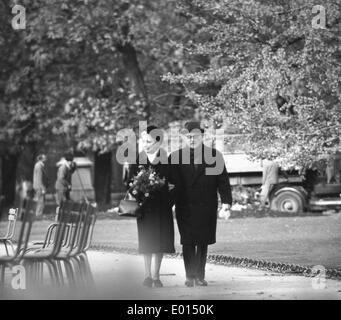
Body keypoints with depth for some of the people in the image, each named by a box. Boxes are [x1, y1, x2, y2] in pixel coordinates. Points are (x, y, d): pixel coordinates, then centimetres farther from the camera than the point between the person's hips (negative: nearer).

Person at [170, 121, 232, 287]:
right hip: (184, 208, 0)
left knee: (203, 242, 3)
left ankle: (200, 276, 10)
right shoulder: (175, 157, 4)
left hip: (207, 208, 1)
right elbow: (170, 181, 4)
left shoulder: (214, 155, 5)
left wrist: (226, 200, -7)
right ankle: (190, 276, 3)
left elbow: (223, 179, 3)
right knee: (188, 242, -2)